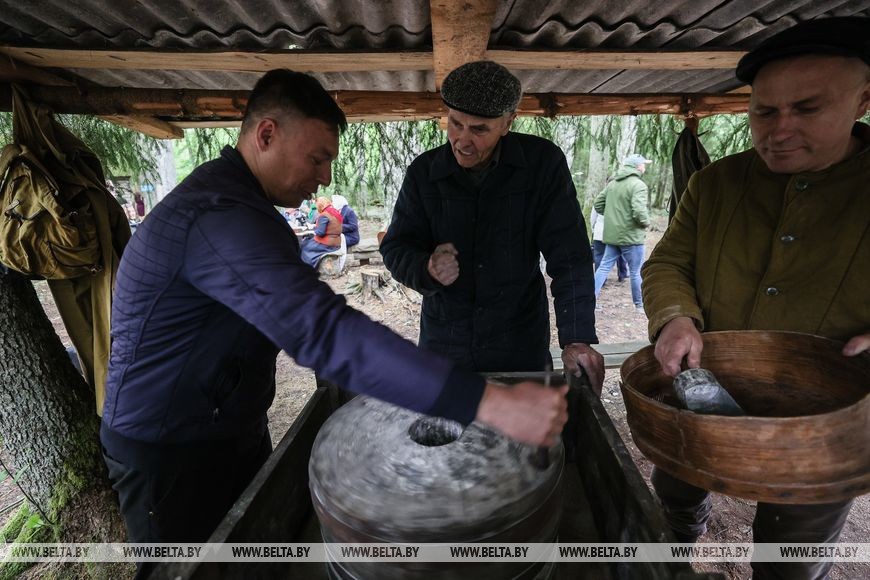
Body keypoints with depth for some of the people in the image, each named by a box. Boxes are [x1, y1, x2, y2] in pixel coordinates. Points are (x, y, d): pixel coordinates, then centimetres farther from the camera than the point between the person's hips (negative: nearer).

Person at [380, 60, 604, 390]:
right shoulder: (424, 171, -5)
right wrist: (427, 269, -24)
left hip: (522, 345, -1)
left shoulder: (543, 163, -9)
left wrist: (577, 338, -19)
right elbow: (395, 248, -1)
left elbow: (569, 257, -11)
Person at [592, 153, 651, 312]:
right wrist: (646, 223, -7)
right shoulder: (638, 184, -15)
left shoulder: (612, 183, 8)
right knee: (636, 272, 7)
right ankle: (640, 305, 20)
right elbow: (639, 211, -25)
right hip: (631, 236, -6)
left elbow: (598, 203, 12)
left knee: (604, 267, 10)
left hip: (612, 235, 6)